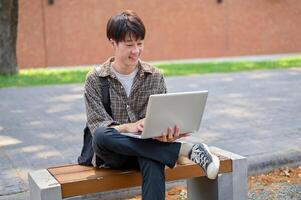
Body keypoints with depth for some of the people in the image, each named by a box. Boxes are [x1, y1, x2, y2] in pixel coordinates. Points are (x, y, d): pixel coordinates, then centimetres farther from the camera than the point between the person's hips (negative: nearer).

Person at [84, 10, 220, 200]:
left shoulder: (155, 76, 4)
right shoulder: (95, 79, -2)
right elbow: (97, 127, -9)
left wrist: (168, 132, -24)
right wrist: (128, 127, -29)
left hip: (147, 148, 0)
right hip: (114, 153, 0)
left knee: (153, 162, -37)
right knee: (102, 135, -36)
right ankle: (184, 149, -29)